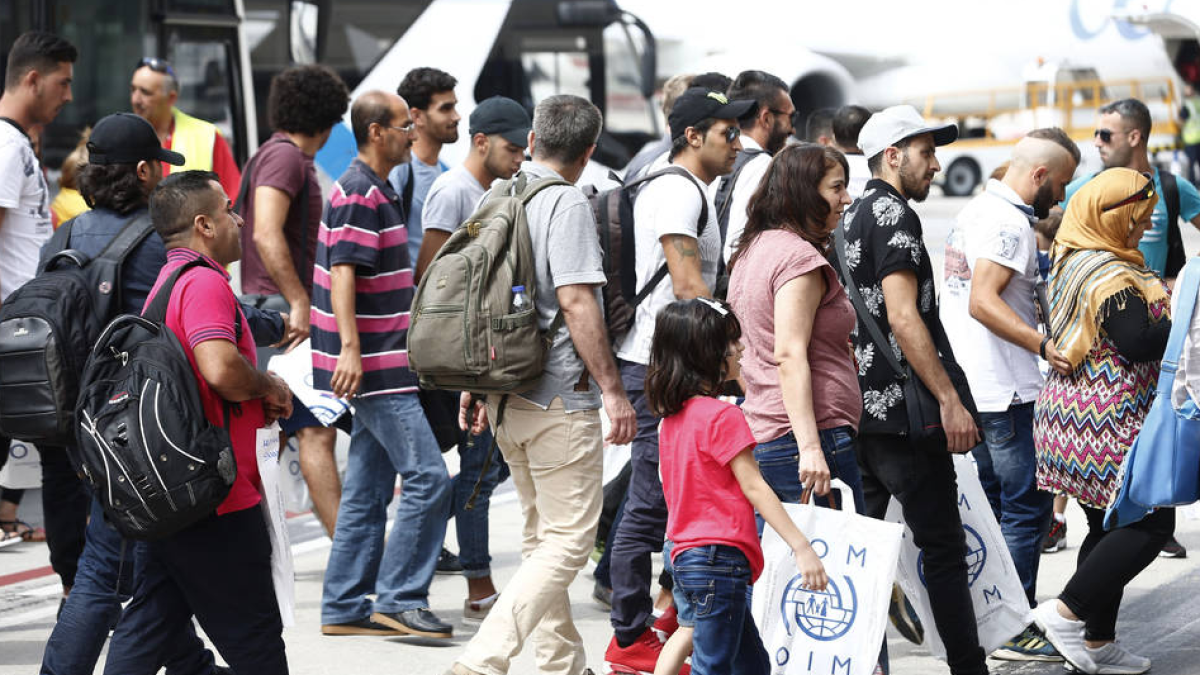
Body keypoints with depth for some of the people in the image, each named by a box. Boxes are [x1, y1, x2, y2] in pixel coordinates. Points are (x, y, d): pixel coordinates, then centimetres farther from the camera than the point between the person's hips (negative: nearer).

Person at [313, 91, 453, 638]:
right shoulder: (359, 194, -13)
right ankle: (399, 598, -8)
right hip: (376, 367, -10)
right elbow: (342, 273, -20)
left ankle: (345, 608, 13)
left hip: (380, 365, 10)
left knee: (368, 489, 10)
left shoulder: (377, 191, 19)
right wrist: (349, 348, -27)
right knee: (427, 476, -11)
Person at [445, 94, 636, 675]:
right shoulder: (566, 203, -13)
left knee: (543, 535, 18)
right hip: (560, 397, -9)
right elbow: (576, 302, -21)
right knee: (569, 540, -5)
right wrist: (611, 387, -17)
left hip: (510, 390, 9)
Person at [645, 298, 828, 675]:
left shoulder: (672, 416, 12)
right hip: (719, 556, -9)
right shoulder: (722, 416, -14)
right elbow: (753, 488, -15)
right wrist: (801, 547, -13)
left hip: (685, 552, 9)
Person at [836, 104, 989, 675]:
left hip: (856, 409, 9)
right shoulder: (892, 213, -11)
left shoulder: (851, 216, 18)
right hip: (900, 409, -9)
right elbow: (902, 317, -20)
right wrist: (950, 400, -19)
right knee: (943, 547, -5)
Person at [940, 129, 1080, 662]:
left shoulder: (976, 209, 15)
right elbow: (983, 301, -26)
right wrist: (1043, 345, -32)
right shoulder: (1011, 222, -16)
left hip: (964, 383, 10)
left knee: (990, 504, 17)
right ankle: (1013, 632, -3)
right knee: (1028, 509, -5)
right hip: (1003, 392, -10)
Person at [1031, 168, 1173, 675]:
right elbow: (1139, 343, -22)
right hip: (1110, 422, -10)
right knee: (1151, 522, -5)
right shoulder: (1110, 276, -18)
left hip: (1075, 417, 10)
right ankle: (1066, 611, -7)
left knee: (1108, 527, 14)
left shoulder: (1073, 262, 14)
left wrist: (1159, 298, 12)